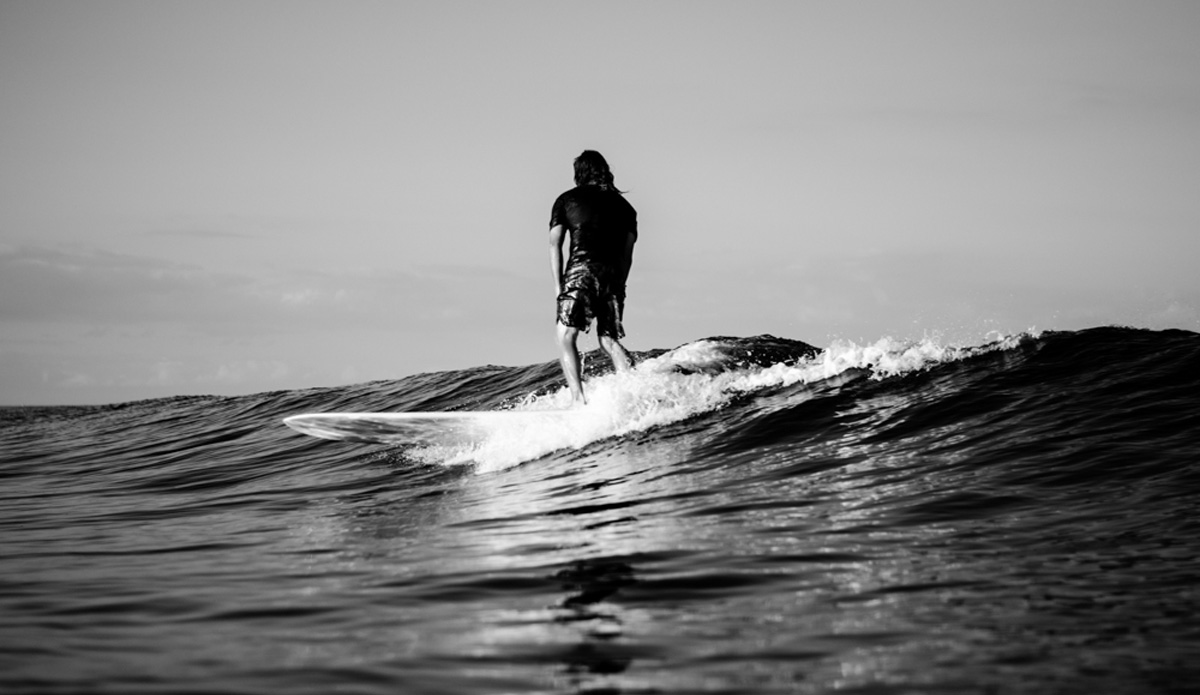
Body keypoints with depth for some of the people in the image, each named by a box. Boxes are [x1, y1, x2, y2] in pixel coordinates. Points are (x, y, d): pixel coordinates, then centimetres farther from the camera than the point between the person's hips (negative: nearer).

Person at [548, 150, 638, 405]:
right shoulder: (623, 205, 21)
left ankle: (578, 398, -17)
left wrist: (558, 283, 4)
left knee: (565, 336, 0)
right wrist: (619, 286, 14)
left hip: (581, 270, -3)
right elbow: (627, 250, 13)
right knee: (609, 339, 10)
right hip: (613, 275, 3)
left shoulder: (567, 199, 14)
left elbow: (555, 242, 6)